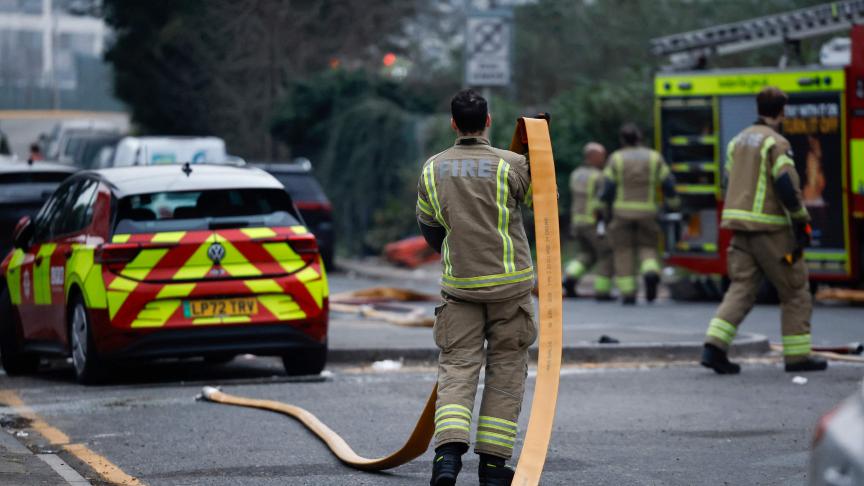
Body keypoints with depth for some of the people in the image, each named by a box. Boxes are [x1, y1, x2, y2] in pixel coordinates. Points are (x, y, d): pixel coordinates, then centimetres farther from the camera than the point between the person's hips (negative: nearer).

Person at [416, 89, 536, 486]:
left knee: (457, 366, 2)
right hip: (509, 281, -2)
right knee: (506, 370, 8)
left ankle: (448, 452, -20)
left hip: (459, 285, 2)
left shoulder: (433, 169, 3)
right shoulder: (511, 165, -9)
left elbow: (428, 226, 16)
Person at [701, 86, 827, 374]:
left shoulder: (738, 141, 14)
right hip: (770, 228, -7)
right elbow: (787, 185, -19)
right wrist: (802, 224, -12)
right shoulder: (776, 143, -11)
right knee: (795, 290, 6)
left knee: (741, 288, 5)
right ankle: (797, 355, 9)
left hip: (740, 225, 7)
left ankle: (714, 347, -12)